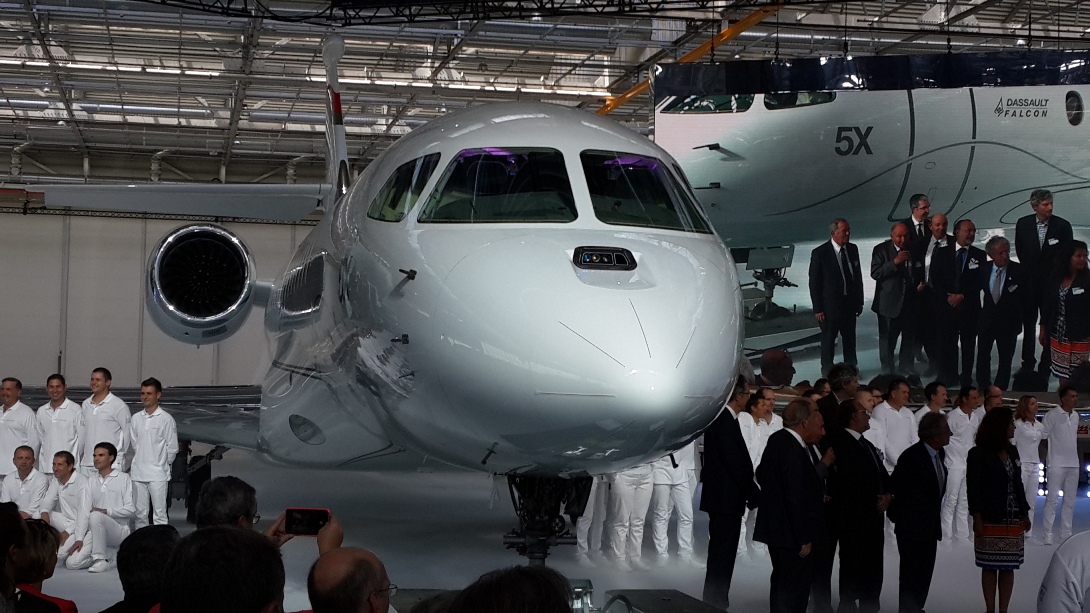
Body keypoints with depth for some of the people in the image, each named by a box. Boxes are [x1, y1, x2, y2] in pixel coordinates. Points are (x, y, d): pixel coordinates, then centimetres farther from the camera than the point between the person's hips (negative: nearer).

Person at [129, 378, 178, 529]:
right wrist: (140, 461, 11)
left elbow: (172, 448, -2)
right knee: (140, 513, 9)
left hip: (158, 474, -5)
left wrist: (162, 464, 6)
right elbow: (134, 443, 16)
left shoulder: (166, 419, -6)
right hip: (138, 473, 5)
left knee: (159, 513, -5)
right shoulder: (136, 418, 8)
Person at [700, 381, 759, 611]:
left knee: (720, 554, 16)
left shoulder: (720, 418, 13)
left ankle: (714, 602, 22)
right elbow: (736, 463, -21)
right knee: (722, 555, -4)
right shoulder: (726, 421, -18)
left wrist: (750, 492, 12)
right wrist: (753, 494, -11)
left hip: (721, 497, 10)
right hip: (726, 498, -10)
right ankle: (716, 604, 0)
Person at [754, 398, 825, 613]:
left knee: (782, 584, 21)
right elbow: (796, 499, -26)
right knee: (795, 587, -2)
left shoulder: (777, 440, 5)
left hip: (776, 528, 10)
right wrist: (805, 539, -18)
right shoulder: (794, 451, -25)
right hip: (792, 535, -10)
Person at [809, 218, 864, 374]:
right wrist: (818, 309, -12)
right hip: (830, 306, -5)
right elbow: (814, 283, -10)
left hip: (850, 304, 5)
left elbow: (858, 276, 11)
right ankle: (827, 371, 20)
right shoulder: (820, 253, -13)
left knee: (850, 338, 14)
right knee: (828, 339, 7)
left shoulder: (853, 249, 3)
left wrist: (859, 301, 10)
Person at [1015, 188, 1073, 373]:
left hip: (1052, 282, -2)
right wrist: (1028, 272, 7)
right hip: (1029, 280, 2)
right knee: (1028, 323, 10)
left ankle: (1045, 365, 12)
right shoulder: (1023, 224, -3)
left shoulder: (1062, 225, -9)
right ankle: (1028, 363, 21)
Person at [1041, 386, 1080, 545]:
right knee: (1052, 499, -6)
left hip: (1073, 464, 7)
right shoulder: (1053, 415, -9)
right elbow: (1042, 434, -9)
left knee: (1070, 501, 9)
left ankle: (1066, 534, 15)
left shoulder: (1075, 416, 11)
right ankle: (1047, 534, -3)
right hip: (1057, 464, -7)